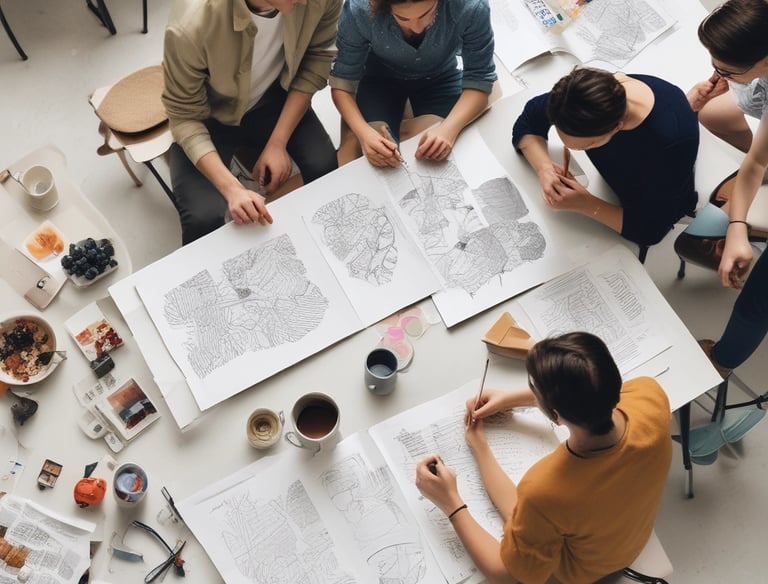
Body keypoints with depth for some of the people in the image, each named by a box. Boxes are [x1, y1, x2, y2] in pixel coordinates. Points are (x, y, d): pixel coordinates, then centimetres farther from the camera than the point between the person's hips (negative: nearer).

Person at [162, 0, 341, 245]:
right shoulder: (191, 25, -36)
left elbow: (318, 57, -10)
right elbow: (185, 117, -23)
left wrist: (278, 143, -18)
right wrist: (233, 189, -37)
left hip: (272, 98, 3)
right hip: (209, 117, -3)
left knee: (325, 168, -21)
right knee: (204, 218, -23)